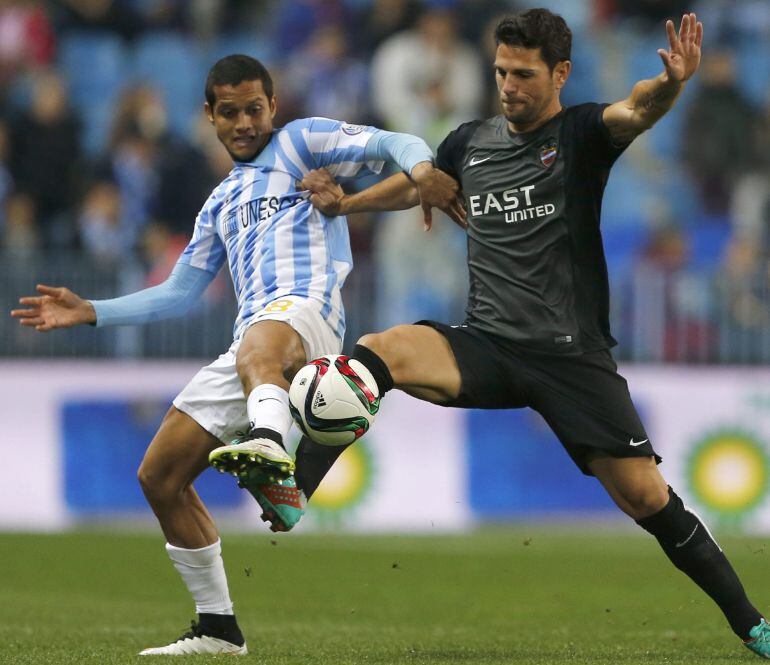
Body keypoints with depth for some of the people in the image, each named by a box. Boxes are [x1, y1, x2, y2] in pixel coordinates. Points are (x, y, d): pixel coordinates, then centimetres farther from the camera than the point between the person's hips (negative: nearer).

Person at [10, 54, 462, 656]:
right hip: (250, 345, 8)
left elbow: (389, 144, -1)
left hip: (306, 312, -8)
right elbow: (178, 294, 36)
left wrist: (419, 165, -25)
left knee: (259, 348, -45)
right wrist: (89, 312, 27)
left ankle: (269, 445, -79)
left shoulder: (301, 142, 13)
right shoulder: (223, 202, 32)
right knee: (161, 476, 7)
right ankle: (218, 628, 13)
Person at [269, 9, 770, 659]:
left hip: (573, 355, -3)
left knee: (646, 497, -7)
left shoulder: (581, 132, -2)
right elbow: (416, 184, 33)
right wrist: (343, 202, 24)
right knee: (378, 351, -25)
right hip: (487, 348, 3)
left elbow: (634, 112, -26)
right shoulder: (471, 142, 11)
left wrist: (670, 85, -47)